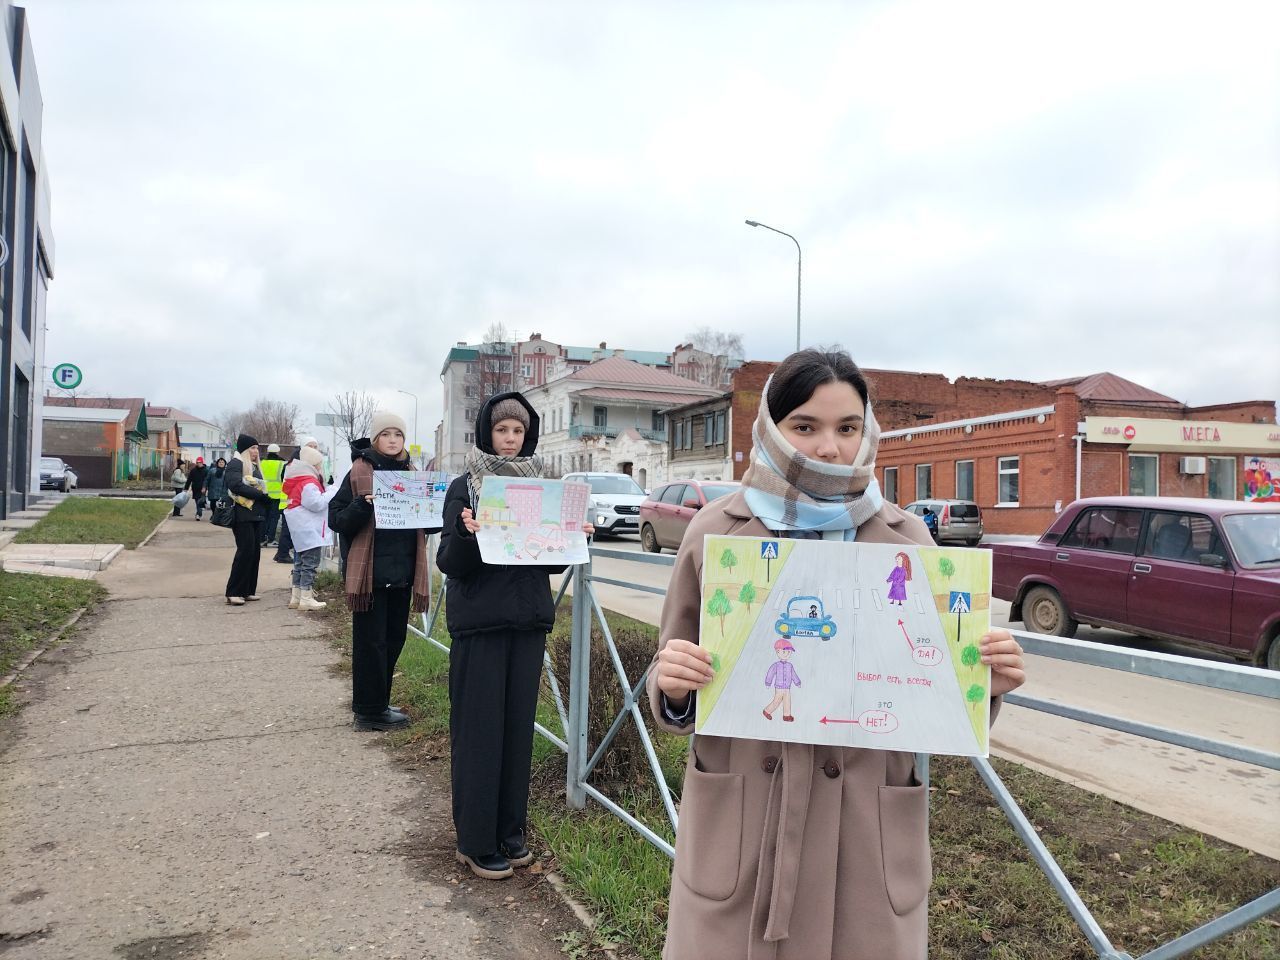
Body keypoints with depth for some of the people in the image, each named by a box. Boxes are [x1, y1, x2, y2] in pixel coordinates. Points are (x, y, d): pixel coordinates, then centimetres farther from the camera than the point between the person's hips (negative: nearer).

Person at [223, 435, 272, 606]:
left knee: (254, 553, 8)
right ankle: (233, 592, -9)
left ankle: (248, 591, 13)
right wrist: (260, 495, -19)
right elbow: (235, 485, -21)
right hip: (242, 516, -9)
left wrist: (263, 498, 1)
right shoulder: (236, 464, -7)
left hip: (256, 515, 9)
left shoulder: (254, 466, 21)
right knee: (245, 551, -12)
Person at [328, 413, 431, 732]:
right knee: (371, 642, 1)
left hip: (402, 571, 6)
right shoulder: (359, 472, -5)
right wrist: (363, 505, -24)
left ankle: (377, 703, 26)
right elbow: (336, 519, -7)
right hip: (371, 571, -6)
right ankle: (369, 711, 12)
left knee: (394, 640, 12)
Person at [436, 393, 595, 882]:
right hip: (479, 624, -4)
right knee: (479, 729, 2)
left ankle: (510, 830, 24)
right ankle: (475, 841, 15)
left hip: (528, 621, 4)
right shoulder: (464, 488, -3)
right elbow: (450, 563, -8)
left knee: (518, 725, 10)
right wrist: (465, 533, -27)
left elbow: (554, 563, 13)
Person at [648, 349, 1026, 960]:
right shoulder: (714, 532, -2)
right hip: (738, 823, 0)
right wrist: (672, 684, -17)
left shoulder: (906, 540, 0)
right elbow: (671, 684, 5)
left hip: (868, 831, 1)